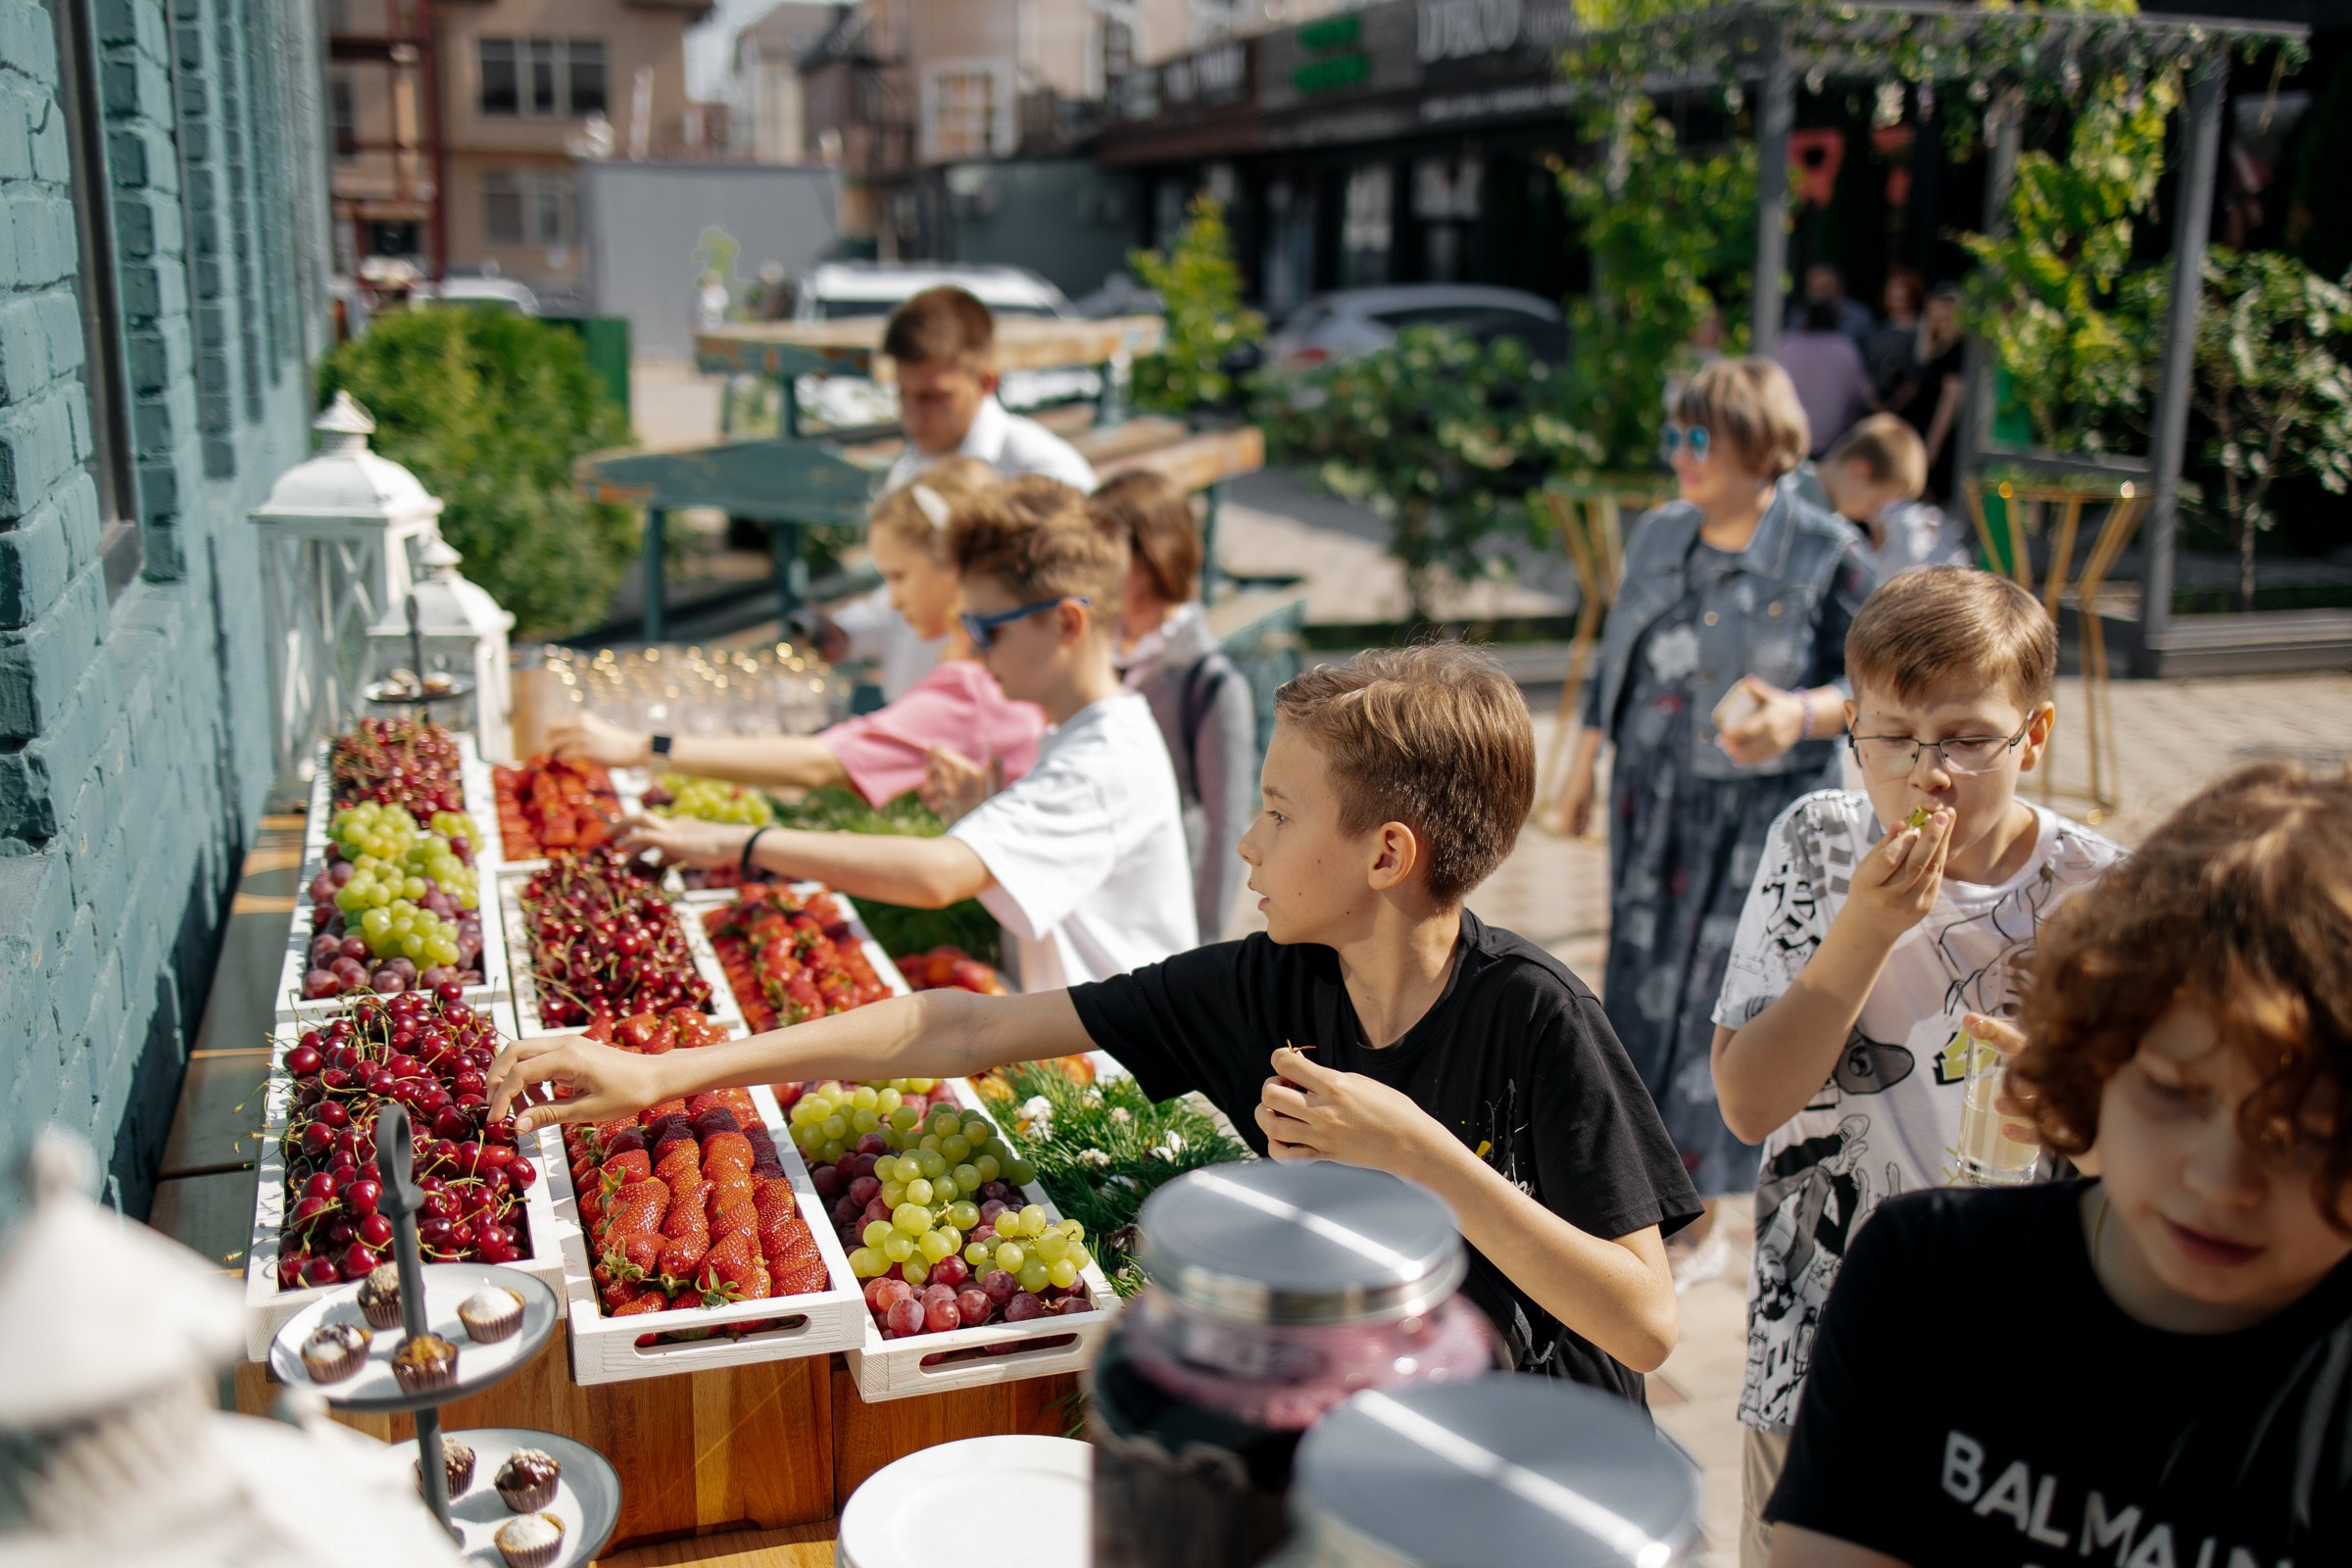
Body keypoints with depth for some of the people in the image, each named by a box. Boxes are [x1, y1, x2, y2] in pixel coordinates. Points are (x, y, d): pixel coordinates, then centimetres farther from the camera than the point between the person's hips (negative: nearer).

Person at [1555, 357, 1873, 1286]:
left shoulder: (1825, 556, -11)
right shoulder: (1659, 536, 6)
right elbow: (1616, 657, 16)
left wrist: (1799, 714, -28)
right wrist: (1584, 762, 18)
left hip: (1761, 817, -5)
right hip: (1651, 799, 5)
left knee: (1716, 1004, 1)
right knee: (1643, 990, 12)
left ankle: (1694, 1225, 16)